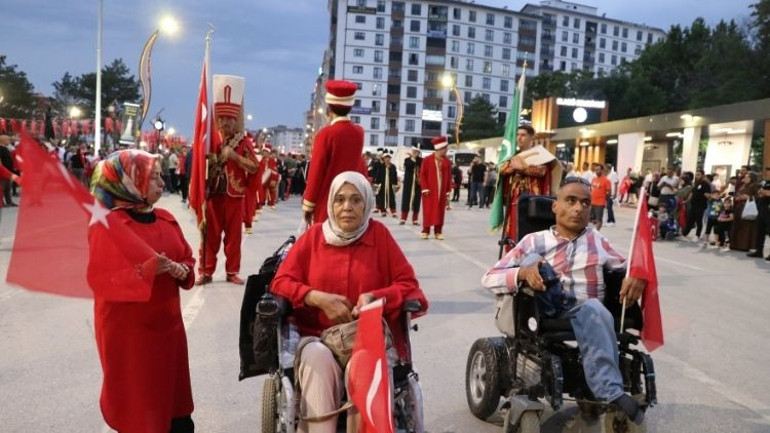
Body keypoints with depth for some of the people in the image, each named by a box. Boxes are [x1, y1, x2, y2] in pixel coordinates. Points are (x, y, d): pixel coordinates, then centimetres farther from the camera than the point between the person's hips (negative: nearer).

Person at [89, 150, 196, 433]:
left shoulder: (166, 219, 8)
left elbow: (188, 262, 11)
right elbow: (101, 280, -18)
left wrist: (178, 269, -10)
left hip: (167, 322, 6)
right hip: (127, 329, -6)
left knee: (174, 396, 14)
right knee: (136, 401, 6)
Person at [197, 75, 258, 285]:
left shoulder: (244, 141, -1)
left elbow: (254, 168, -6)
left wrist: (235, 156, -17)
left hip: (235, 196, -1)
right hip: (213, 194, 1)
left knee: (233, 235, 6)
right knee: (210, 234, 5)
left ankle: (232, 271, 15)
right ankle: (205, 271, 13)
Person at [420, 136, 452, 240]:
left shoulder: (447, 162, 6)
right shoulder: (427, 160, -2)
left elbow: (449, 177, 7)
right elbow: (422, 175, -2)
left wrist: (448, 190, 3)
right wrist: (425, 188, -9)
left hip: (442, 191, 3)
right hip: (429, 191, -3)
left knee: (440, 211, 4)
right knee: (428, 210, 0)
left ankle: (438, 232, 11)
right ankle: (426, 231, 9)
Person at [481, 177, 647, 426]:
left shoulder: (598, 241, 18)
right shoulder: (535, 241, 8)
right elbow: (489, 279, 1)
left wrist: (637, 276, -4)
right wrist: (523, 272, -20)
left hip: (592, 316, 0)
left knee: (592, 309, -33)